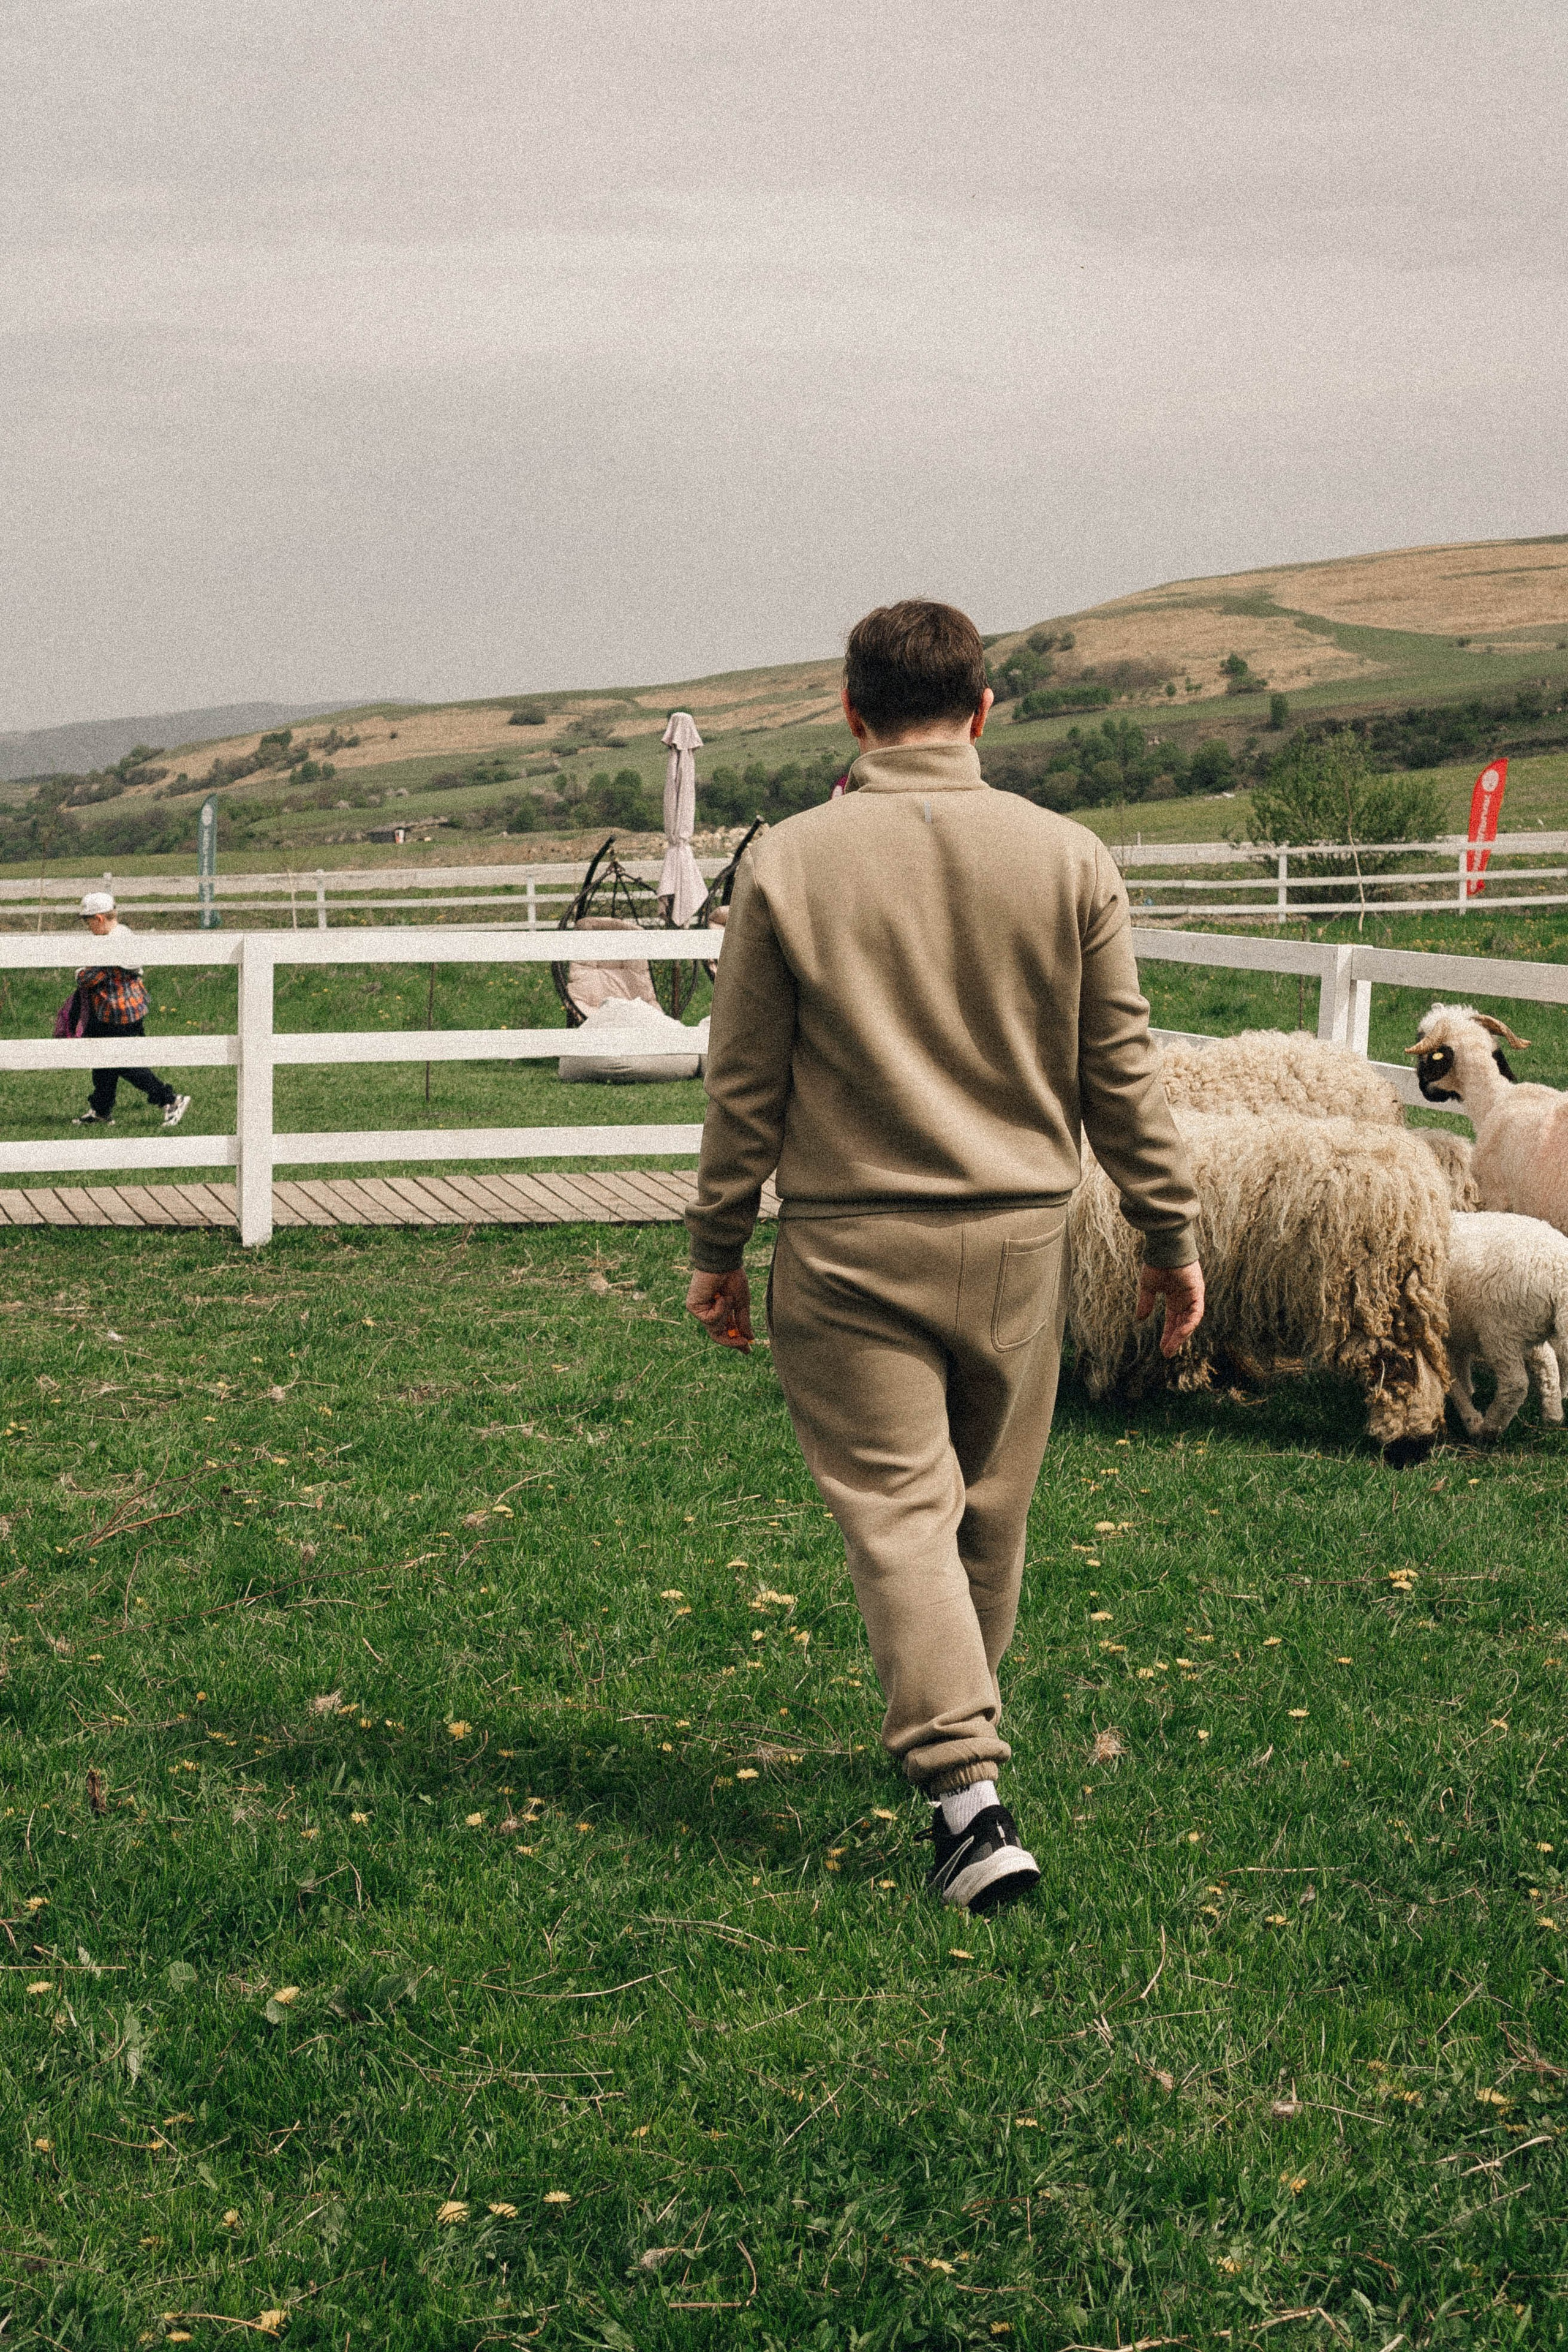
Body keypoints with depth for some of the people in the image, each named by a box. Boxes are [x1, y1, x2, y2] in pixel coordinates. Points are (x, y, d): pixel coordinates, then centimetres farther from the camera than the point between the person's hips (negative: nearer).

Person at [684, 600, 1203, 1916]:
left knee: (894, 1507, -3)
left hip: (849, 1243, -2)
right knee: (992, 1509, 18)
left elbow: (745, 1082, -1)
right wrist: (1170, 1233, 12)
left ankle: (967, 1788, -15)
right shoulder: (1069, 860, -1)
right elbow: (1121, 1071, 2)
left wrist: (717, 1249, 9)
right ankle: (958, 1723, 37)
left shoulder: (790, 866, -5)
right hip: (1018, 1233, 3)